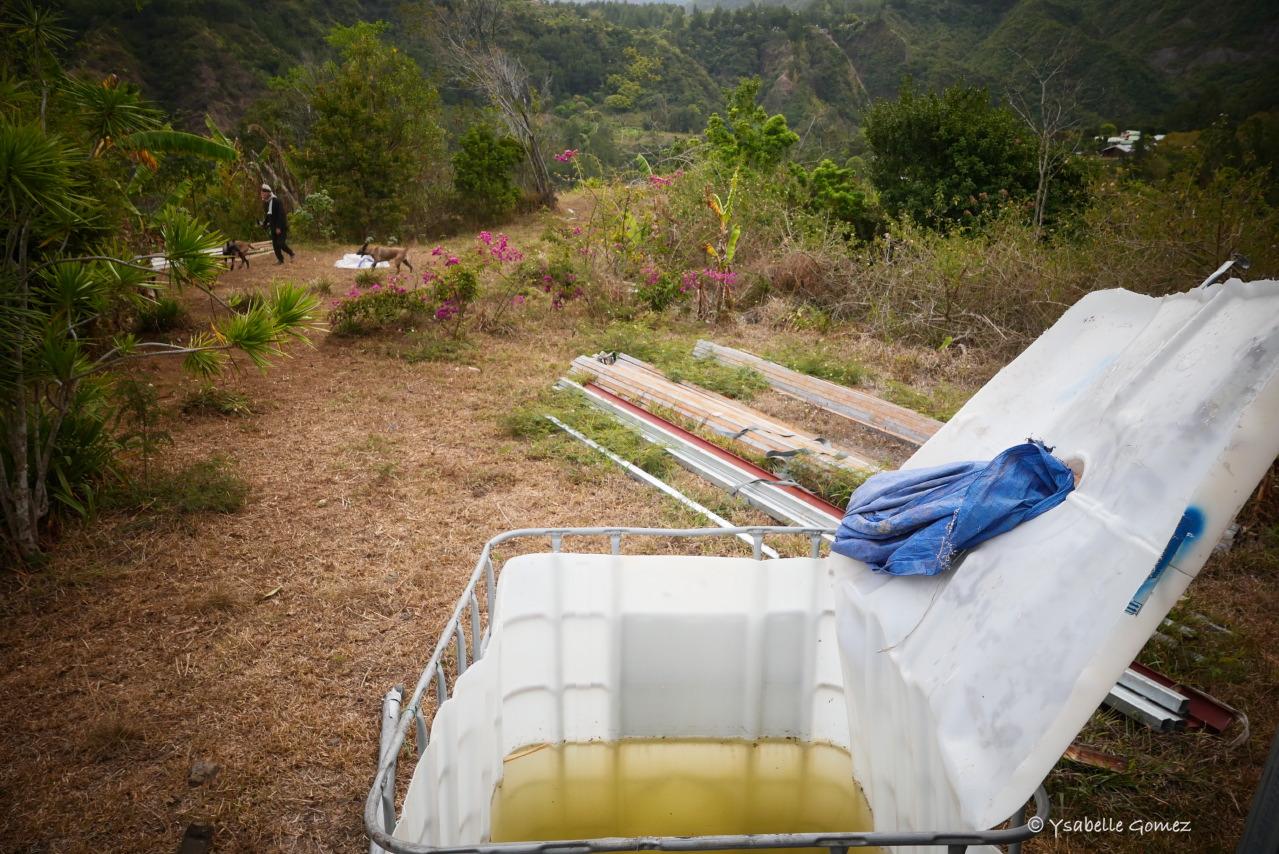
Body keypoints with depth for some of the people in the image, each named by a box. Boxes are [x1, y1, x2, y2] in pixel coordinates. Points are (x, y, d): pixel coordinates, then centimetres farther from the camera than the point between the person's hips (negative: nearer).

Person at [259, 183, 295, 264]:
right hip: (273, 227, 7)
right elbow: (267, 215, 17)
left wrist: (279, 227, -23)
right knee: (275, 244, 5)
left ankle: (291, 253, 10)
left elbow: (281, 215, -20)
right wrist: (264, 224, 2)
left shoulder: (277, 201, -17)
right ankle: (280, 259, 13)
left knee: (281, 243, -12)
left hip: (281, 226, -7)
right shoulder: (265, 203, 7)